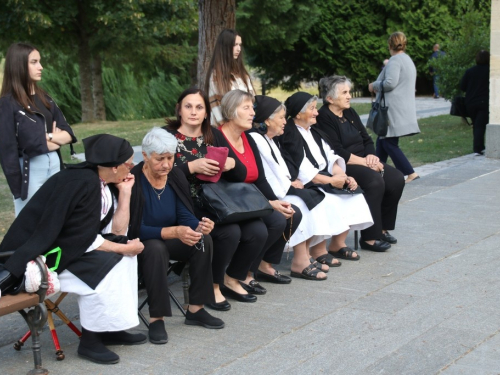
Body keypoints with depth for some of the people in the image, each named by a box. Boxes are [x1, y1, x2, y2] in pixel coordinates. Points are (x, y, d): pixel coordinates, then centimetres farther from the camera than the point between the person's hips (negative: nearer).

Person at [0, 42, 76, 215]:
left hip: (54, 164, 7)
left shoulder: (44, 98, 10)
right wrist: (17, 188, -14)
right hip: (29, 170, -7)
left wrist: (51, 138, -12)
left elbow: (68, 133, 8)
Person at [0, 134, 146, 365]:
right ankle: (90, 340, -10)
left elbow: (116, 231, 4)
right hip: (36, 256, -10)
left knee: (124, 258, 3)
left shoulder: (104, 185, 4)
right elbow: (83, 240, -24)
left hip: (65, 245, 10)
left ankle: (112, 327, 6)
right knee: (101, 269, -25)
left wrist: (125, 192, -1)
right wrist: (125, 247, -14)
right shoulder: (81, 182, -23)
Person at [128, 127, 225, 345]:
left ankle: (195, 310, -9)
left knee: (204, 240, -19)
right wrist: (173, 232, -37)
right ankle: (156, 319, -28)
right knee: (157, 249, -38)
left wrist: (199, 226, -29)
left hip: (169, 240, 6)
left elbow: (185, 216, -5)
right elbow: (135, 229, -25)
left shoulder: (176, 177, -3)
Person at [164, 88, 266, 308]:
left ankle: (233, 278, 10)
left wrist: (232, 163, -12)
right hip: (187, 205, -6)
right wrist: (193, 167, -24)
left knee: (258, 231, -15)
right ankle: (211, 286, -6)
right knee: (229, 232, -29)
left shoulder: (213, 135, 15)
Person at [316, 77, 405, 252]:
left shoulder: (350, 113, 14)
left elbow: (366, 139, 15)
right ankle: (369, 238, -22)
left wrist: (371, 156, -7)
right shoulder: (324, 118, -12)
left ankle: (382, 228, 3)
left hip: (363, 161, 9)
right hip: (342, 167, -8)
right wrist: (365, 162, -18)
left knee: (397, 179, -10)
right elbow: (337, 153, -19)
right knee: (375, 181, -31)